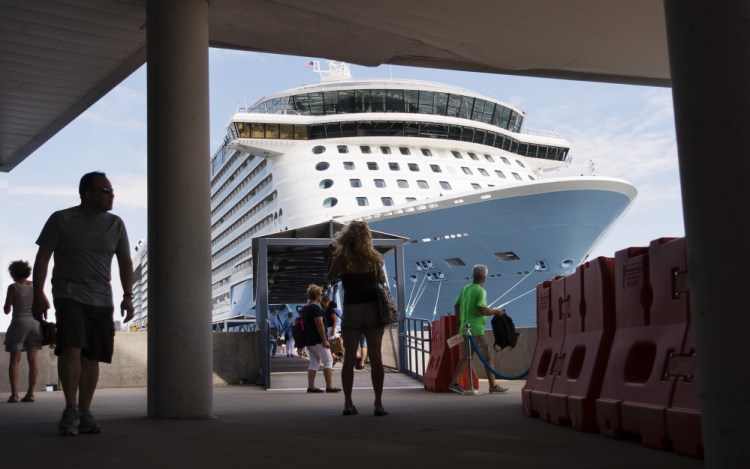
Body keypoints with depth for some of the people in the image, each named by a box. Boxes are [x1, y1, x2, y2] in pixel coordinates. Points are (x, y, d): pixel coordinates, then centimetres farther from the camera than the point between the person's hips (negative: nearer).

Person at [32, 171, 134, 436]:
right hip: (69, 295, -3)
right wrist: (38, 295, -6)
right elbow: (42, 258, 0)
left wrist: (128, 296, 5)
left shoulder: (115, 224, 9)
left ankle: (84, 414, 8)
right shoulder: (61, 220, 0)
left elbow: (125, 262, 14)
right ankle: (71, 410, -12)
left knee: (92, 356, 1)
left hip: (102, 300, 3)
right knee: (71, 349, -20)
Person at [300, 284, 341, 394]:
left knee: (314, 362, 11)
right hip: (317, 340, -9)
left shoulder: (304, 309, 15)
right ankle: (329, 386, -6)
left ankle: (311, 386, 6)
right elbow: (320, 325, -19)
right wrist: (325, 340, -18)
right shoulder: (316, 308, -14)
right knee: (328, 361, -3)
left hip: (308, 340, 9)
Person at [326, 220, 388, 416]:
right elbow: (381, 281, 8)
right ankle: (378, 404, 0)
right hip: (372, 308, 0)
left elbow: (330, 277, 11)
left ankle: (348, 404, 4)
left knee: (349, 358, 5)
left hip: (351, 311, 0)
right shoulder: (372, 258, -1)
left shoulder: (341, 258, -3)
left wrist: (332, 255, 14)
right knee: (375, 357, 1)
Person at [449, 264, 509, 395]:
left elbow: (457, 305, 16)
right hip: (476, 330, -7)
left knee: (465, 358, 13)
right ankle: (493, 386, 5)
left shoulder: (465, 288, 9)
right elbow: (482, 310, -24)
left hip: (464, 329, 8)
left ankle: (454, 383, 7)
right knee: (488, 358, 2)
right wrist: (496, 312, -9)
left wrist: (460, 321, 28)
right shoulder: (481, 291, -14)